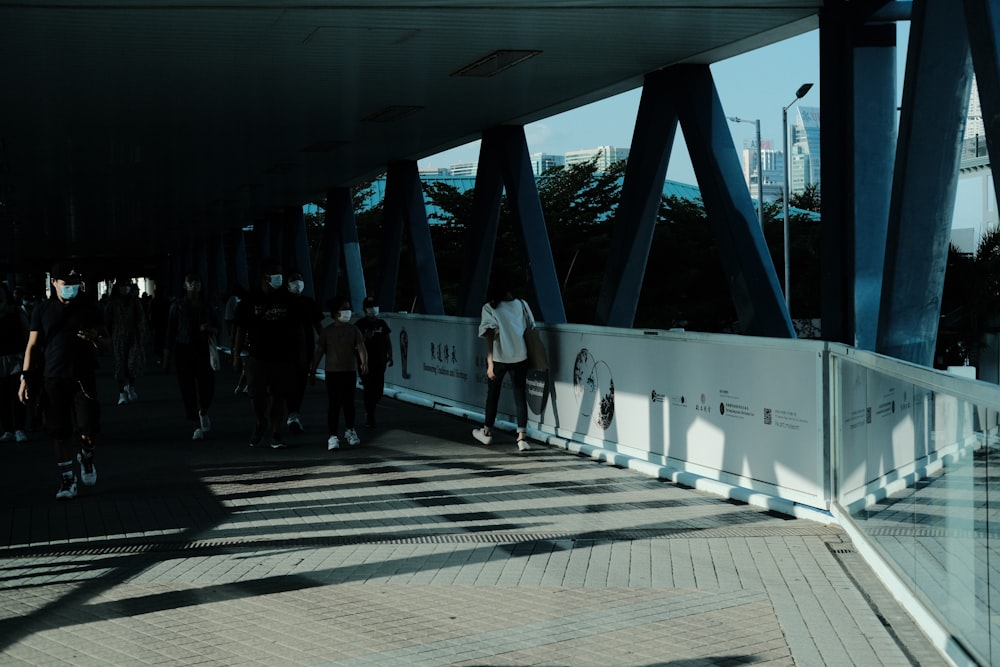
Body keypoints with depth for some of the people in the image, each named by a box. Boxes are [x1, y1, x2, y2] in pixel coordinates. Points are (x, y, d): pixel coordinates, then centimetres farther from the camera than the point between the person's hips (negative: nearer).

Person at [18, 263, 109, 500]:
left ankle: (86, 458, 24)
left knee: (89, 433, -9)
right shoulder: (42, 310, 7)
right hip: (53, 379, 1)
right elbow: (32, 345, 10)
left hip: (83, 377, -1)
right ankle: (67, 481, 15)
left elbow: (106, 345, 9)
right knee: (61, 433, 2)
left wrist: (96, 337, -14)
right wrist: (26, 377, 2)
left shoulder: (88, 307, 6)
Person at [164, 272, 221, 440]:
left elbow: (217, 328, 14)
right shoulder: (178, 306, 4)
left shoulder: (208, 306, 8)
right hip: (183, 349, -1)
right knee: (188, 389, -2)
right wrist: (167, 356, 1)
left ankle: (203, 412, 21)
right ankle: (197, 426, 8)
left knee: (207, 387, -11)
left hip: (203, 349, 1)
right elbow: (171, 331, 4)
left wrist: (209, 328, -10)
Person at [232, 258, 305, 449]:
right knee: (256, 395, -5)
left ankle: (276, 434, 12)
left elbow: (298, 330, 8)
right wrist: (237, 356, -2)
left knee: (279, 397, 2)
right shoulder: (250, 301, 0)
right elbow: (241, 330, 2)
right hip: (257, 357, -1)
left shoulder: (288, 300, 5)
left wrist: (301, 355, 4)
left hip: (284, 358, 1)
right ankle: (260, 423, 25)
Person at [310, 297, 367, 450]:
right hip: (332, 372, -2)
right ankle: (332, 436, -3)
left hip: (350, 371, 2)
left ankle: (349, 430, 30)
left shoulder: (353, 330, 4)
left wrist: (364, 363, -22)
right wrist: (313, 370, 1)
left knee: (349, 403, 11)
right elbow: (319, 352, 2)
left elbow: (361, 347, -4)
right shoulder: (327, 331, 0)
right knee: (333, 404, -4)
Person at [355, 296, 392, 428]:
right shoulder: (360, 324, -3)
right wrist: (365, 338, -20)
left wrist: (390, 356, 8)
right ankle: (370, 418, 3)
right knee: (369, 389, -6)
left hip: (380, 362, 4)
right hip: (366, 362, -4)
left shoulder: (381, 323, 11)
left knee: (379, 390, 5)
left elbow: (387, 341, 15)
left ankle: (369, 410, 30)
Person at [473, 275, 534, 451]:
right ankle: (522, 436, -3)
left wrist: (490, 362, -14)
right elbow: (531, 329, 5)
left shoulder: (489, 308, -5)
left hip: (499, 357, -2)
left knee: (493, 394, 16)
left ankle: (488, 432, 30)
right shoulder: (522, 304, 4)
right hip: (520, 357, 2)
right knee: (520, 395, 5)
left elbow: (489, 335, -13)